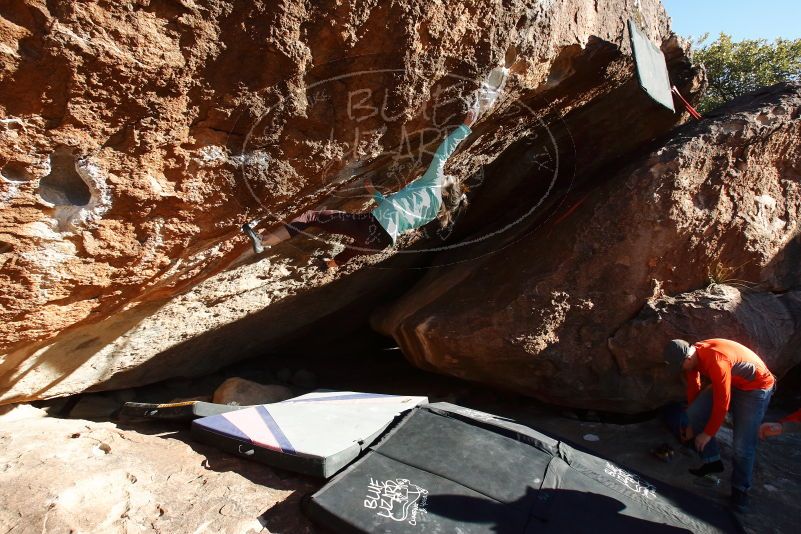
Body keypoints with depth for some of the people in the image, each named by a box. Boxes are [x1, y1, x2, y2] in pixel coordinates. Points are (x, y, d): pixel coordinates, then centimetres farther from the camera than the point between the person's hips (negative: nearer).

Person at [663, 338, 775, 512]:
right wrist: (692, 425, 10)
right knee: (694, 412, -9)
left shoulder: (716, 361, -38)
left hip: (756, 387, -7)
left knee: (742, 444, -9)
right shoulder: (692, 356, -12)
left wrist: (708, 433, -16)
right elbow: (693, 388, 1)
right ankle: (713, 462, 8)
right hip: (728, 382, 7)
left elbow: (722, 402, -29)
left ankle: (740, 490, 11)